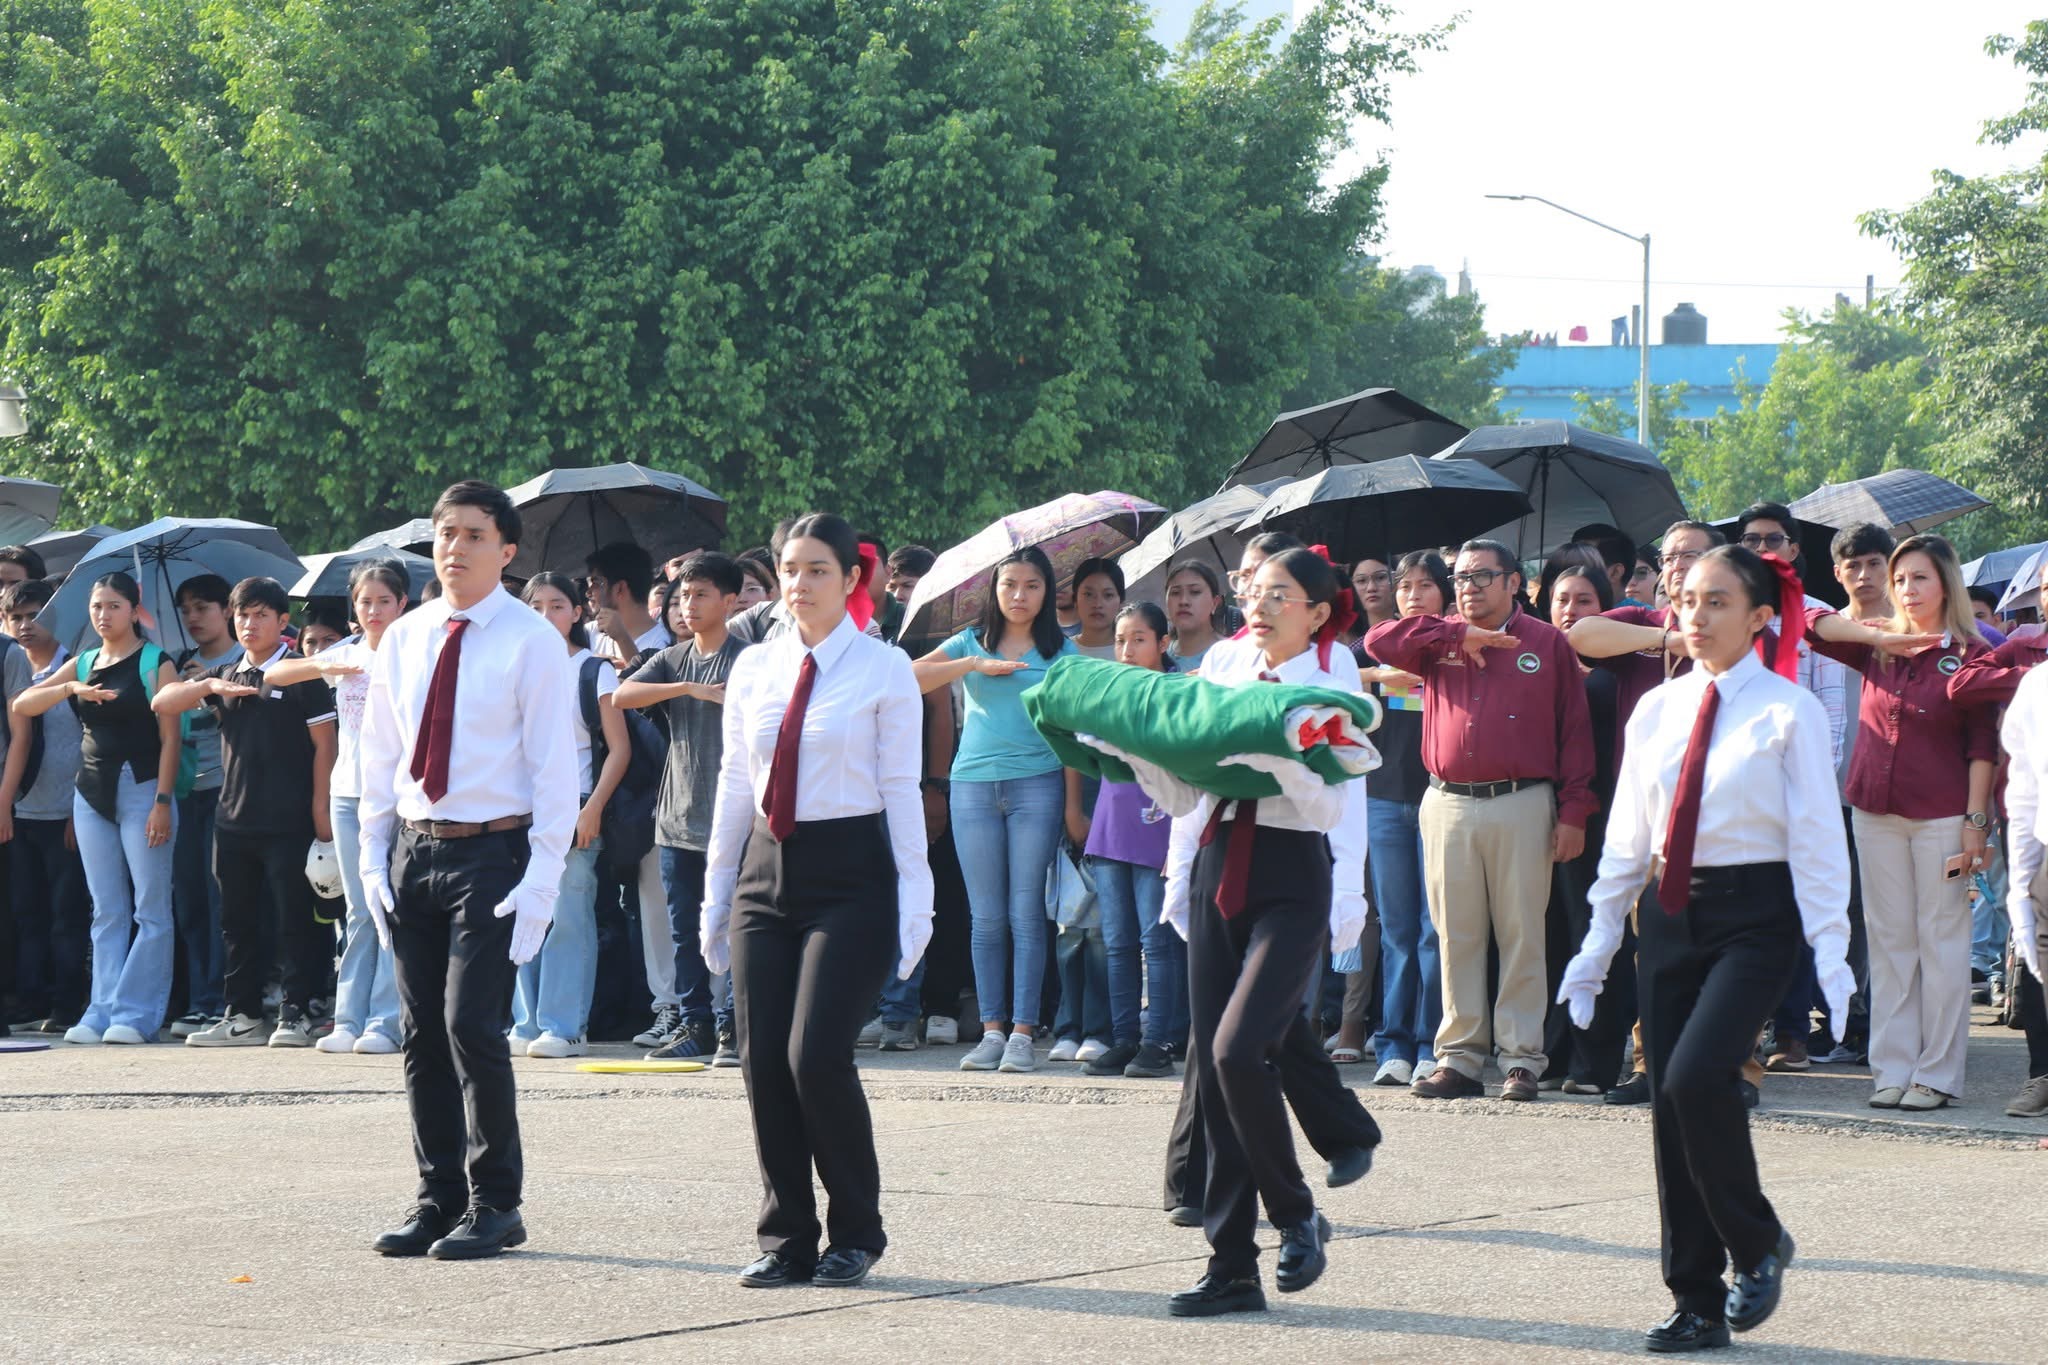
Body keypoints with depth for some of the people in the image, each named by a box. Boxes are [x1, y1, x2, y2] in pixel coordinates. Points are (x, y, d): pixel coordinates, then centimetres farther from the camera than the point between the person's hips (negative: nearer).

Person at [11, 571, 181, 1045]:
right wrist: (70, 688, -11)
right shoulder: (82, 665, 13)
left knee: (150, 908, -5)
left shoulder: (154, 663, -2)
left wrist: (162, 801, -15)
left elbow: (169, 738, -7)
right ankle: (102, 1011, 5)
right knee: (106, 912, 6)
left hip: (140, 788, -5)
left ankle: (136, 1014, -5)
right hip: (92, 793, 5)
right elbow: (21, 706, 6)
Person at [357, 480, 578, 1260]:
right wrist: (374, 858, 8)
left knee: (471, 1026, -11)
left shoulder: (532, 642, -6)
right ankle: (439, 1198, 17)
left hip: (490, 852, -6)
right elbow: (379, 757, 16)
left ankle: (494, 1205, 0)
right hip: (414, 850, 6)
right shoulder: (403, 640, 10)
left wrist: (542, 877, -13)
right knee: (422, 1033, 8)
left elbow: (555, 765, -8)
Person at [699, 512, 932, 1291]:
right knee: (763, 1061, 1)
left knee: (816, 1055, -14)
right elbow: (733, 788, 15)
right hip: (766, 874, 5)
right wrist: (715, 896, 14)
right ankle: (786, 1240, 12)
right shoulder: (753, 670, 10)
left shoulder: (884, 671, -3)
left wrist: (913, 903, -7)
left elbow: (901, 789, -4)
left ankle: (854, 1234, 4)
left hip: (849, 874, -5)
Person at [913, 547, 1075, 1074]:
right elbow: (911, 678, -4)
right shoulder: (972, 643, 10)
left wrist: (1074, 802, -2)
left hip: (1036, 784, -2)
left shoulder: (1060, 650, 7)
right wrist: (977, 664, -11)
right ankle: (991, 1030, 7)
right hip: (974, 786, 2)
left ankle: (1022, 1032, -1)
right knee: (986, 916, 3)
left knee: (1026, 913, -3)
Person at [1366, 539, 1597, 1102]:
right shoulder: (1438, 643, 13)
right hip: (1448, 804, 3)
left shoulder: (1547, 643, 7)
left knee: (1522, 935, -2)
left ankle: (1522, 1060, 1)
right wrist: (1459, 636, -4)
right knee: (1456, 936, 4)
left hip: (1522, 805, -2)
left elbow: (1574, 732, 4)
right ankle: (1459, 1059, 8)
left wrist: (1574, 812, -3)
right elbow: (1379, 641, -3)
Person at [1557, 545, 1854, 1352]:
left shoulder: (1788, 713, -5)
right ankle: (1697, 1301, 12)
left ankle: (1756, 1244, 0)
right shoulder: (1657, 711, 10)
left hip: (1754, 916, -6)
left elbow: (1816, 838, -7)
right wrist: (1597, 946, 14)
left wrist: (1830, 955, -12)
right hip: (1671, 916, 6)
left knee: (1697, 1076, -23)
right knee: (1669, 1102, 4)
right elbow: (1627, 838, 15)